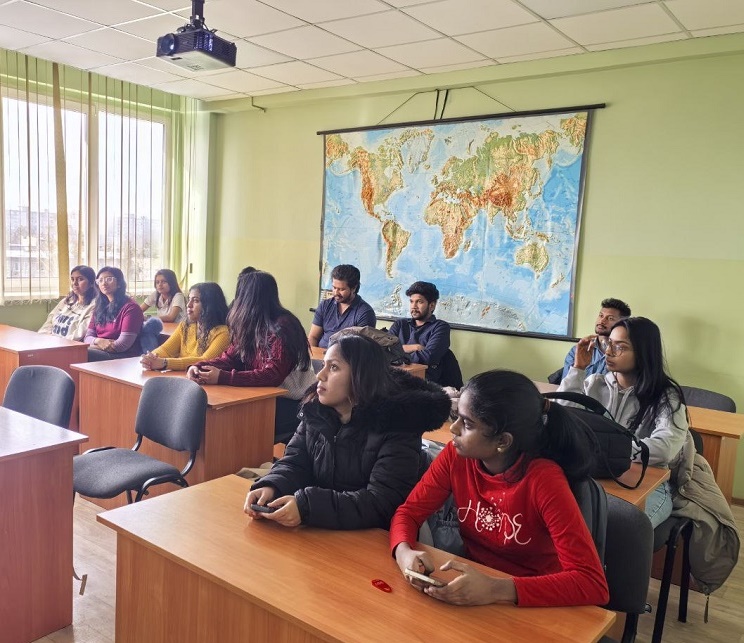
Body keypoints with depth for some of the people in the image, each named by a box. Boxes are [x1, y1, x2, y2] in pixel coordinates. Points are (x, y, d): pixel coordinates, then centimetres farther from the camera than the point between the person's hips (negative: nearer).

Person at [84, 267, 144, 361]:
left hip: (123, 356, -6)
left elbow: (123, 345, -13)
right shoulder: (99, 307, 17)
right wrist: (98, 341, -10)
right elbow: (88, 337, 13)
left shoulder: (130, 307, -6)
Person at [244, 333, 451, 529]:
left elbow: (383, 503, -25)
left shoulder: (396, 428, -19)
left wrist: (307, 507, -33)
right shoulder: (315, 411, 1)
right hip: (319, 532, 5)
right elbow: (294, 464, 3)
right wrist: (271, 487, -21)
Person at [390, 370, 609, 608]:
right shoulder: (456, 455, -11)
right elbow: (410, 511, -4)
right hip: (472, 584, 4)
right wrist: (404, 552, -25)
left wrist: (497, 590, -36)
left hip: (532, 605, -3)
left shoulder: (543, 480, -24)